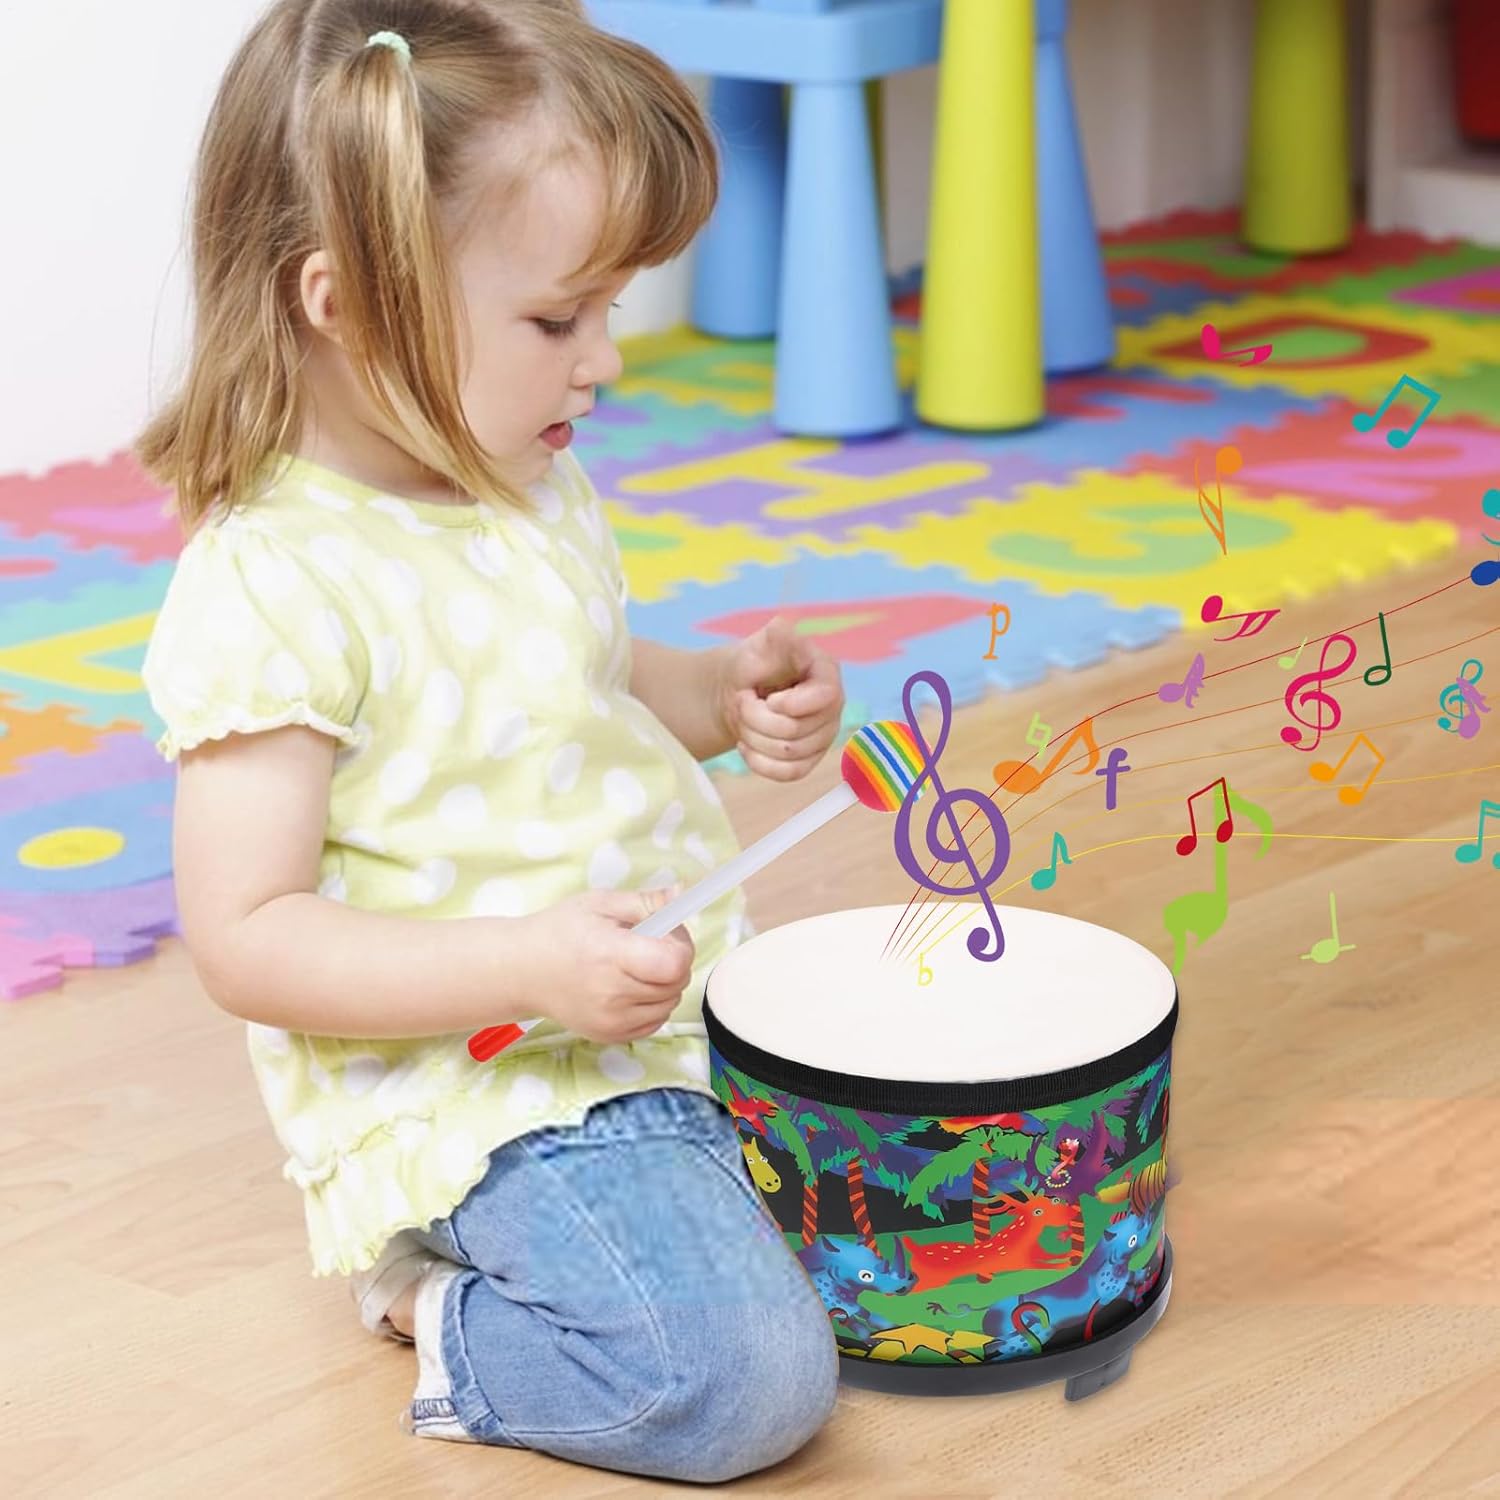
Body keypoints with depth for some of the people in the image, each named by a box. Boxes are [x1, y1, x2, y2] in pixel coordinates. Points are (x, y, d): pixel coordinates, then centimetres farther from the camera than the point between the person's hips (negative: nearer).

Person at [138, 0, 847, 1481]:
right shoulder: (269, 588, -21)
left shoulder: (539, 492, 6)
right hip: (473, 1092, -9)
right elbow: (246, 938, -21)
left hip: (677, 1012, 9)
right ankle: (440, 1317, 2)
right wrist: (528, 966, -30)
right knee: (746, 1378, -24)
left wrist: (723, 698, 4)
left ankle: (507, 1258, 15)